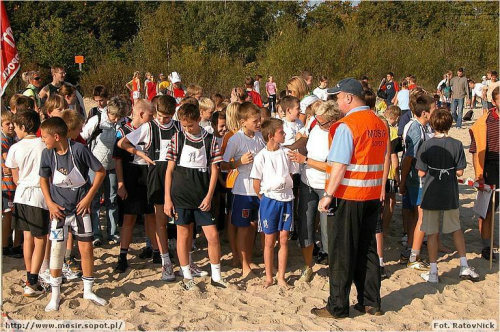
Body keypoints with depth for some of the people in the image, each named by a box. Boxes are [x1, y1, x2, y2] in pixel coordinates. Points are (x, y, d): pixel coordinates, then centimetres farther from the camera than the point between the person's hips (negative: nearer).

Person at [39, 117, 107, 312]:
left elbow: (100, 171, -10)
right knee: (56, 249, 2)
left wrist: (89, 197, -10)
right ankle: (55, 295, 16)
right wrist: (50, 203, -3)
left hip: (80, 208, -2)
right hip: (59, 209, 2)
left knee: (86, 248, 1)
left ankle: (88, 291, 19)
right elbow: (44, 179, 8)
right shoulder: (47, 153, -8)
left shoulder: (78, 149, -18)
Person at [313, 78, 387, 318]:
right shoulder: (380, 124, 8)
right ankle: (371, 302, 21)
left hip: (348, 196, -7)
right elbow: (381, 160, 14)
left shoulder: (347, 125, -15)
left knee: (342, 253, 2)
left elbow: (339, 165, -19)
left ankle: (338, 307, 10)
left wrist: (328, 195, -16)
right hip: (372, 196, 7)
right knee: (367, 249, 15)